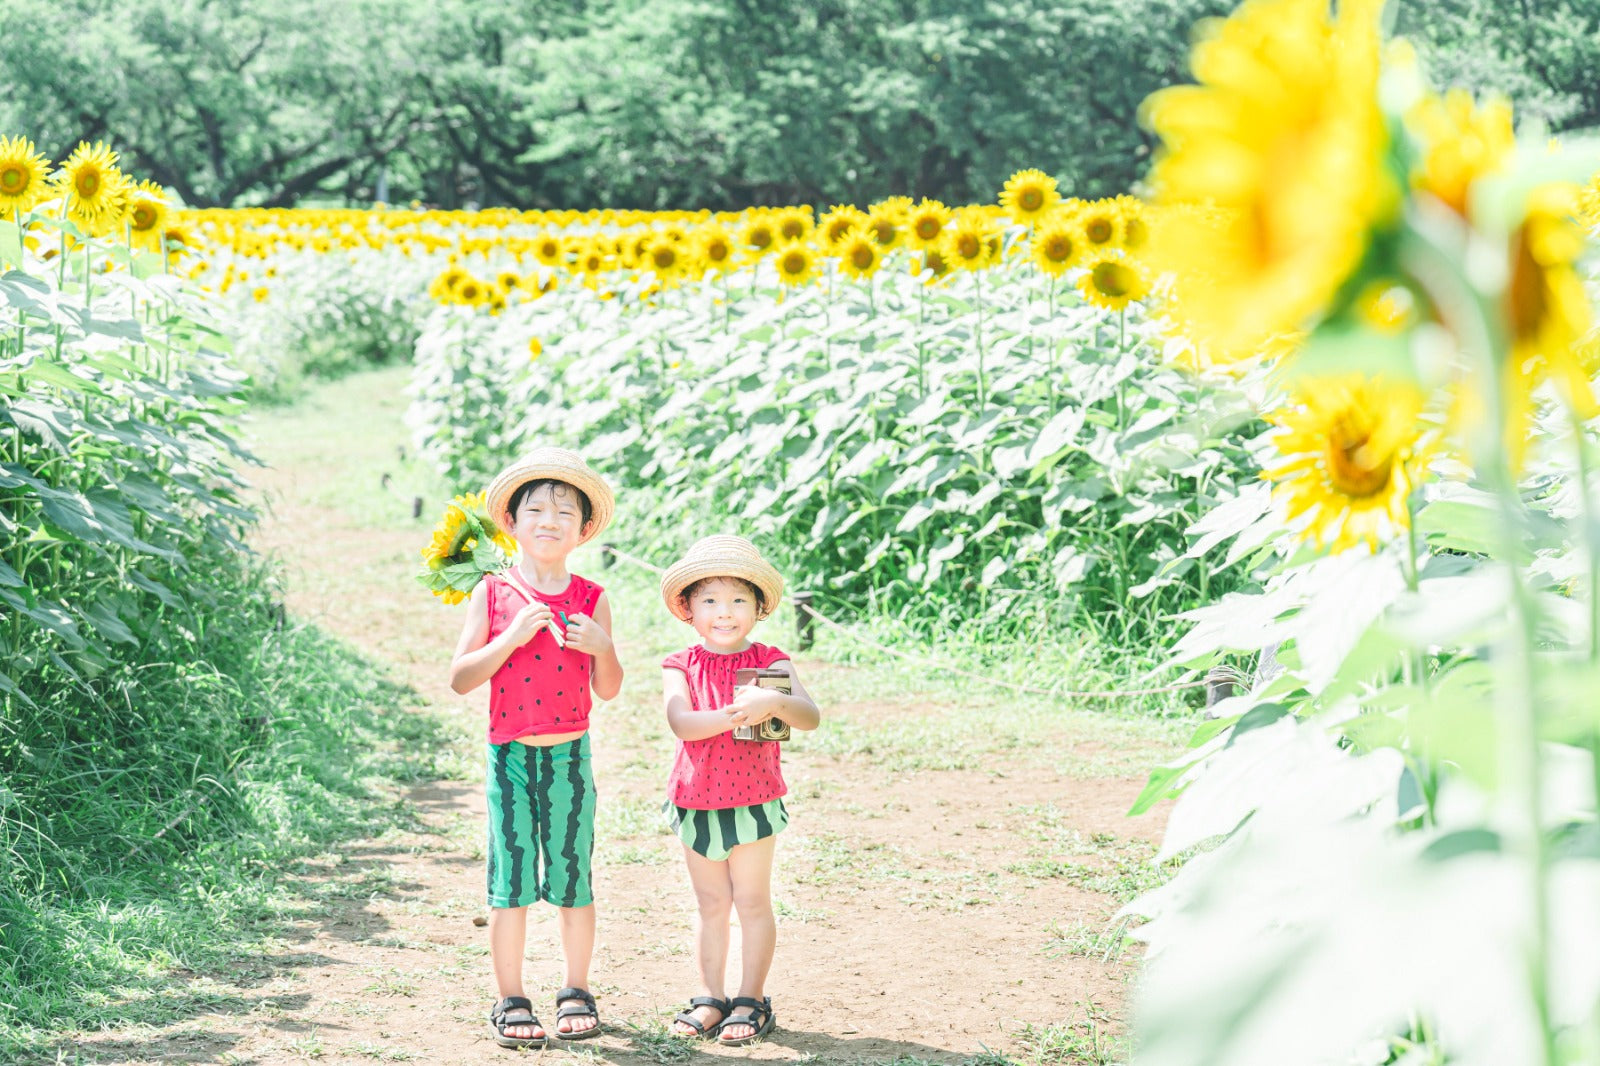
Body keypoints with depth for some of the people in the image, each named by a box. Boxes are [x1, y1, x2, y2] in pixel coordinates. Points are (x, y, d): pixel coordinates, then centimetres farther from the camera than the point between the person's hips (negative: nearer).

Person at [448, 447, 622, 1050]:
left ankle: (576, 992, 20)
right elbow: (460, 678, -6)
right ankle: (510, 1000, 12)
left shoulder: (590, 600, 2)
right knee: (511, 879, 2)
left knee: (573, 876, 6)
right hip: (510, 753, -1)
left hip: (571, 755, 1)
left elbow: (608, 690, 6)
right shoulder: (493, 594, -1)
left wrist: (602, 648, -13)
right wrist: (512, 637, -16)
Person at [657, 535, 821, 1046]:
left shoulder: (770, 662, -3)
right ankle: (710, 998, 21)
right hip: (696, 802, 2)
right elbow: (680, 721, -17)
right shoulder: (681, 667, 0)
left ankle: (751, 1000, 14)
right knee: (710, 904, 12)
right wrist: (734, 715, -31)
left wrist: (774, 702, -35)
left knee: (752, 903, 5)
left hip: (753, 801, -2)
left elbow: (810, 716, -15)